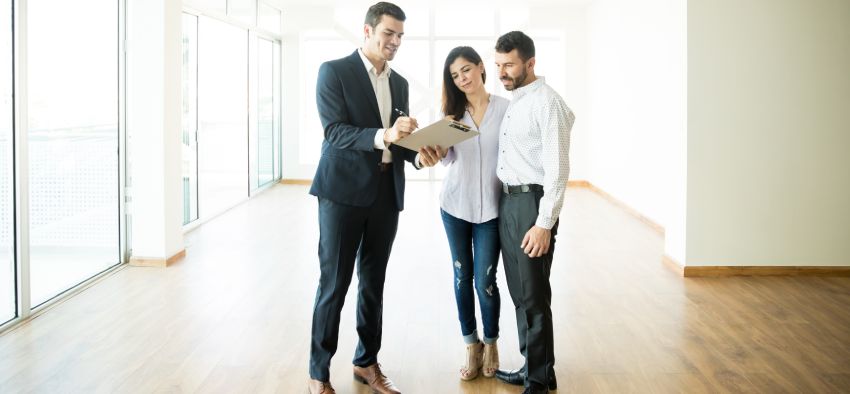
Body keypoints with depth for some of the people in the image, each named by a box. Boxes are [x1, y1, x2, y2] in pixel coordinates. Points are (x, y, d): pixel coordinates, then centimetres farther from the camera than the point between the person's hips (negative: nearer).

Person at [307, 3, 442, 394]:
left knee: (374, 282, 12)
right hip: (344, 189, -6)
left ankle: (367, 361, 25)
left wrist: (419, 154, -9)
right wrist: (382, 136, -31)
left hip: (386, 192, 6)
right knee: (333, 284, -2)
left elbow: (401, 137, 13)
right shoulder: (334, 71, -5)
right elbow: (335, 132, -16)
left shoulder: (399, 82, 14)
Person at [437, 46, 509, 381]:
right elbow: (447, 158, 0)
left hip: (491, 207, -3)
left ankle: (491, 344, 21)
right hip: (455, 205, 3)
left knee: (485, 280, -2)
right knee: (462, 277, 8)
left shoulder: (506, 108, -4)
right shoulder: (453, 110, 4)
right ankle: (471, 346, 21)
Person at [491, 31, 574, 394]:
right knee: (519, 292, 15)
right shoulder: (513, 103, 14)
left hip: (532, 203, -9)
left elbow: (557, 169, -17)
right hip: (507, 202, 9)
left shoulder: (547, 103, -13)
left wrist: (544, 223, -21)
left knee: (533, 296, -2)